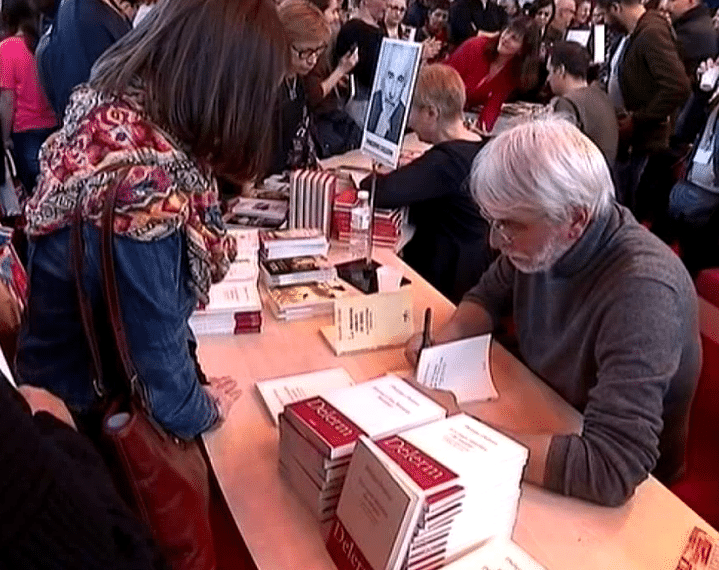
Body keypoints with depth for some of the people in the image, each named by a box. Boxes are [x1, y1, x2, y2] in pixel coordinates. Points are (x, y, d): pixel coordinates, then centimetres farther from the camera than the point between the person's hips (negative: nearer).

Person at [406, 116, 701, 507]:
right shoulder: (543, 239, -12)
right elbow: (490, 294, 9)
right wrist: (448, 337, -12)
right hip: (542, 421, 6)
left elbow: (611, 469, -39)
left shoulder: (642, 292, -34)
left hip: (610, 500, -6)